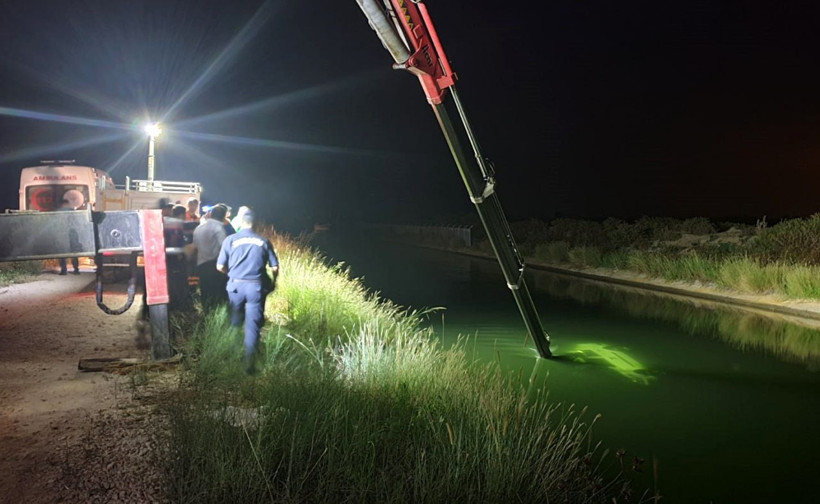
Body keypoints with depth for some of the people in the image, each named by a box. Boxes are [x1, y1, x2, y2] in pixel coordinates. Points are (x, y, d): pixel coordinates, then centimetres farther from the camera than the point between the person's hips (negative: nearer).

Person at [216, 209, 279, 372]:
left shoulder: (230, 240, 0)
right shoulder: (264, 241, 1)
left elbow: (220, 266, -1)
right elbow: (275, 267, 0)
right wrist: (273, 282, 20)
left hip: (236, 285, 1)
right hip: (256, 286, -1)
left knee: (235, 322, 20)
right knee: (253, 325, 5)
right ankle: (249, 361, 4)